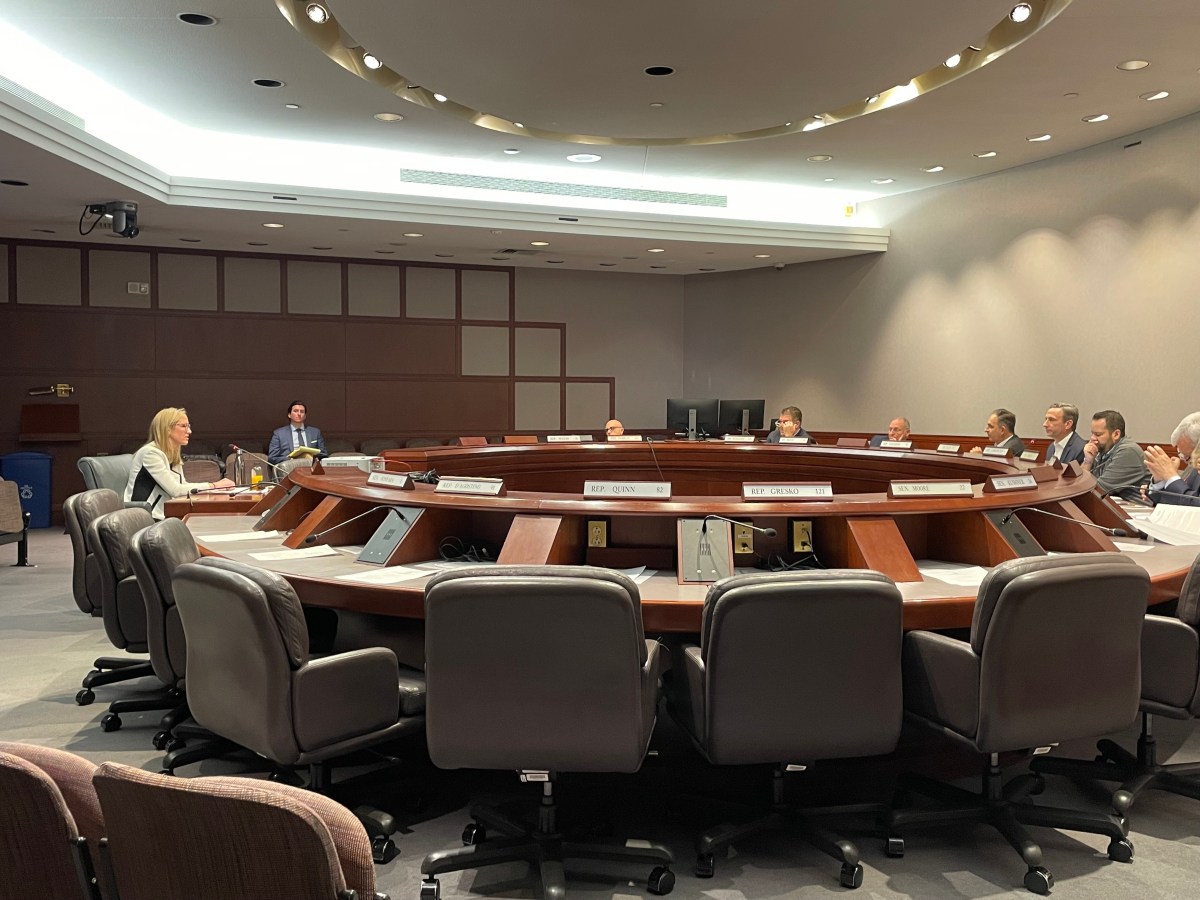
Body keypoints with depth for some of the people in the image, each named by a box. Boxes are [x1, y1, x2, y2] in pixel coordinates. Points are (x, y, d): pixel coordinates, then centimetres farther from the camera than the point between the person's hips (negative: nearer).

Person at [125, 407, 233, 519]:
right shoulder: (150, 452, -13)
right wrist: (213, 485, -15)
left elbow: (183, 486, 4)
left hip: (162, 517, 8)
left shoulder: (174, 456, 15)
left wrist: (218, 486, -8)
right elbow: (175, 490, -18)